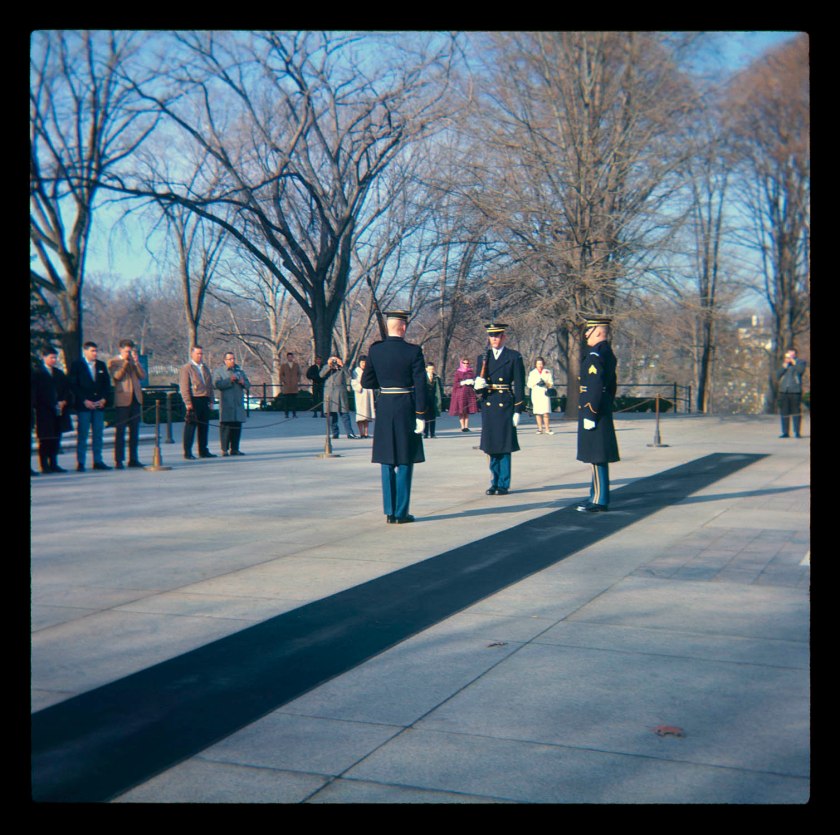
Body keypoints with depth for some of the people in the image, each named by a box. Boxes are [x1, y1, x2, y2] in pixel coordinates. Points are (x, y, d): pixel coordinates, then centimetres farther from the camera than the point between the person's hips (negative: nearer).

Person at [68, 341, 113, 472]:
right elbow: (73, 386, -4)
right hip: (83, 405, -4)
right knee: (82, 435, -4)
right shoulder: (76, 365, 1)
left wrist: (104, 399, -1)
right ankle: (80, 463, -1)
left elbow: (107, 384, 14)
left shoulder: (102, 365, 14)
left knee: (98, 434, 5)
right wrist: (84, 401, -11)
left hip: (99, 405, 4)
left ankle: (98, 461, 10)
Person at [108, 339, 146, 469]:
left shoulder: (135, 361, 16)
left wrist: (136, 362, -5)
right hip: (123, 399, -5)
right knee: (120, 431, -4)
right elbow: (117, 376, -15)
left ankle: (133, 459, 12)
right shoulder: (113, 362, 2)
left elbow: (143, 376, 4)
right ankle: (119, 461, -3)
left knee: (134, 431, 7)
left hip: (136, 398, 5)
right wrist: (125, 361, -13)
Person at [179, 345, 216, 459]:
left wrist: (211, 400, 16)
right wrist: (188, 402, -15)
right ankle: (187, 452, -2)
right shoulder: (186, 368, -1)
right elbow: (184, 387, -8)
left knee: (204, 426, 9)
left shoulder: (205, 368, 20)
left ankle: (203, 451, 16)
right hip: (194, 400, -7)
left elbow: (210, 385, 23)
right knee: (190, 426, -5)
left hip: (205, 400, 7)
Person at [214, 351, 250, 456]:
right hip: (226, 403, -5)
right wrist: (229, 380, -17)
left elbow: (248, 385, 17)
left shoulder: (240, 371, 19)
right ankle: (224, 449, -4)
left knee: (237, 427, 4)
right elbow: (217, 384, -11)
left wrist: (243, 382, -5)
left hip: (238, 403, 5)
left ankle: (234, 449, 10)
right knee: (225, 426, -7)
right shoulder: (219, 372, 5)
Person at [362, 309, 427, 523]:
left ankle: (390, 512, 11)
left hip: (384, 409, 3)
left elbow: (367, 382, 4)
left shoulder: (375, 350, -1)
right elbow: (420, 385, -10)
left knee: (386, 463, 10)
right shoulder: (413, 351, -9)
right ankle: (401, 512, 5)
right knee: (405, 462, 5)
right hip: (406, 409, -3)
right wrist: (420, 415, -6)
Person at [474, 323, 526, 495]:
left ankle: (504, 484, 5)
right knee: (492, 448, 7)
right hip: (488, 407, 4)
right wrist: (478, 386, -10)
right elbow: (478, 389, 15)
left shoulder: (514, 357, 1)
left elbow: (519, 385, -2)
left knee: (504, 447, -2)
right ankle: (494, 482, 16)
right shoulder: (483, 358, 12)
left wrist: (518, 410, -6)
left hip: (505, 406, -3)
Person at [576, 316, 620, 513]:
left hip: (592, 410, -10)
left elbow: (595, 387, -22)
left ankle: (599, 501, -3)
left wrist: (589, 415, -21)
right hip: (603, 411, 10)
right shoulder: (608, 354, 16)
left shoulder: (595, 355, -16)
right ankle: (598, 496, 22)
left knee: (596, 458, -6)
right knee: (598, 457, 15)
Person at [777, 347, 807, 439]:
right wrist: (785, 365, -1)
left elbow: (801, 370, -12)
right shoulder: (783, 363, 20)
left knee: (796, 412, -6)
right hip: (783, 391, 4)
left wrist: (793, 362, -7)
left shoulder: (800, 362, 9)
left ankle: (796, 432, -1)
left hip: (795, 390, -4)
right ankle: (785, 432, 9)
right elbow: (778, 375, 8)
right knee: (784, 412, 3)